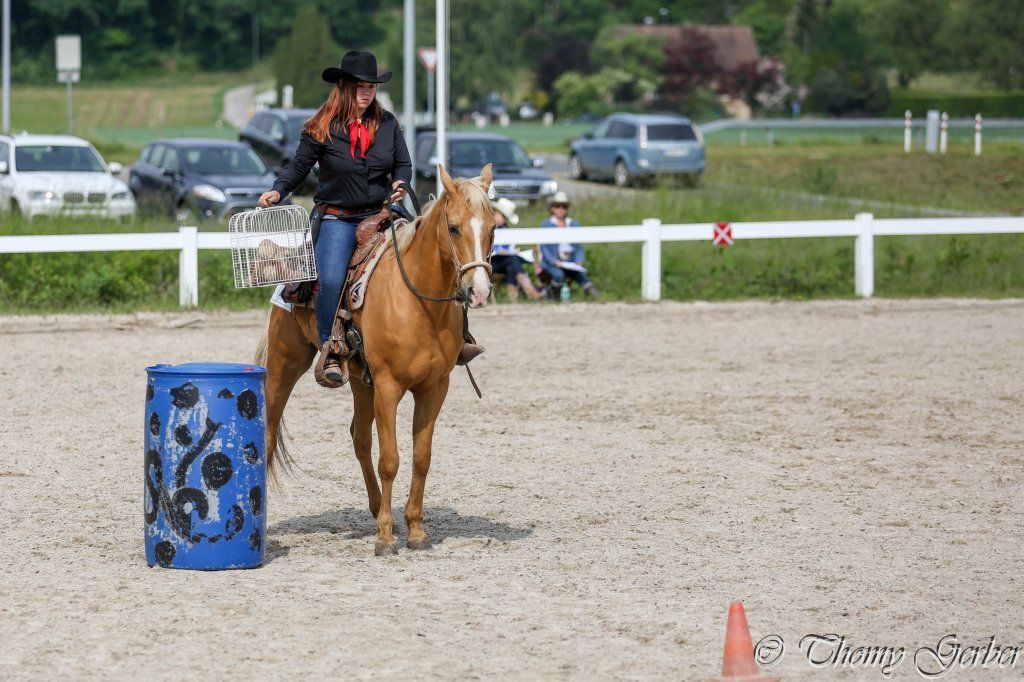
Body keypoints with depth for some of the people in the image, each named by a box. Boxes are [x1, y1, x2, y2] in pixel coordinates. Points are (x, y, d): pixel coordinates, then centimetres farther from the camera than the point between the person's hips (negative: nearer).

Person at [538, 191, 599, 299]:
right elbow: (544, 247, 1)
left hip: (571, 264, 2)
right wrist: (554, 261, -15)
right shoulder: (546, 225, 8)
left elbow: (578, 246, 15)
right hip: (551, 264, -2)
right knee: (559, 275, -36)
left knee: (581, 274, -29)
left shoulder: (574, 224, 18)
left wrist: (578, 262, -4)